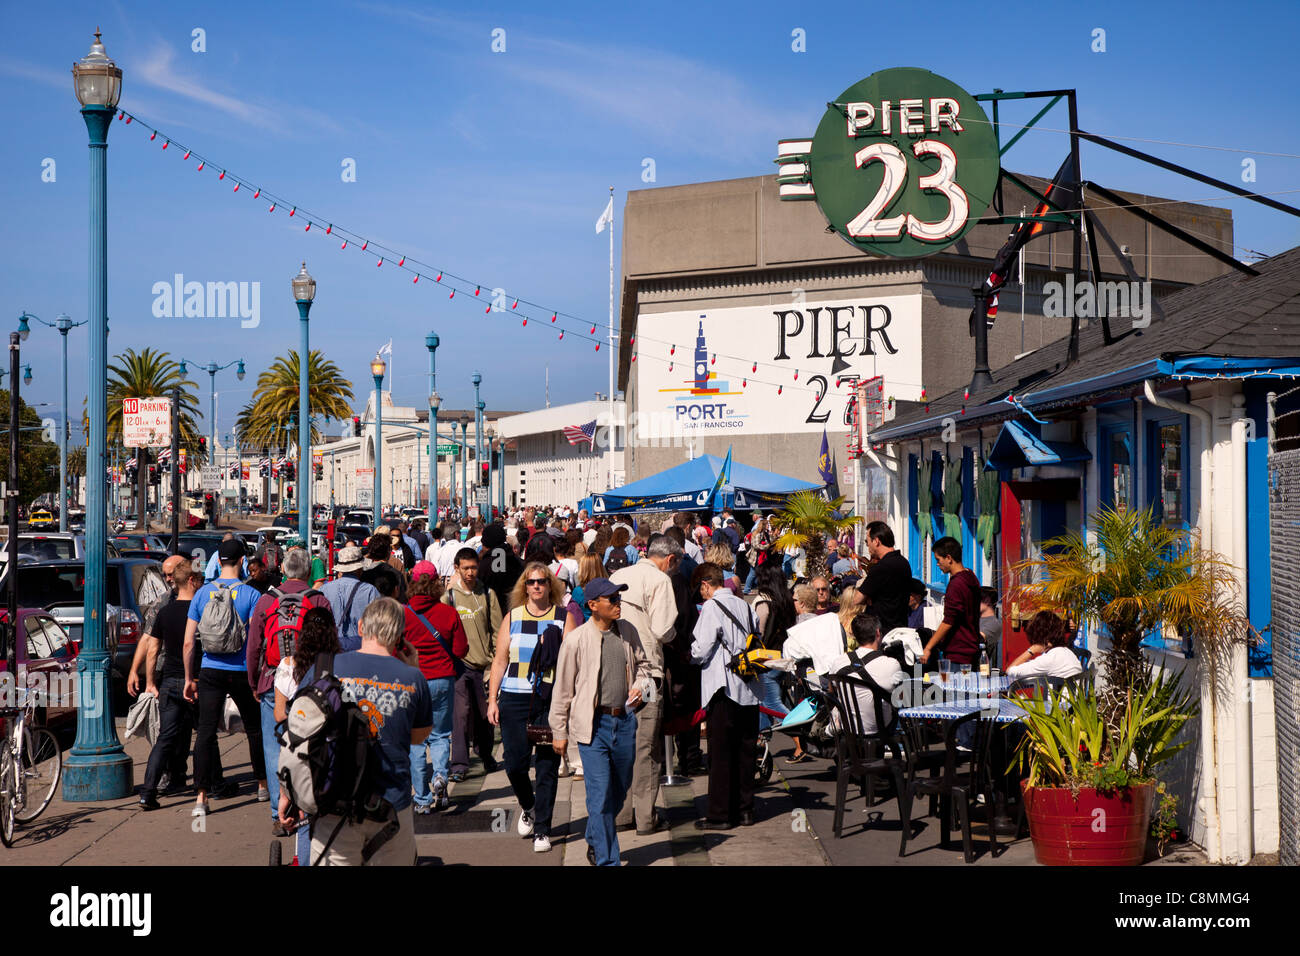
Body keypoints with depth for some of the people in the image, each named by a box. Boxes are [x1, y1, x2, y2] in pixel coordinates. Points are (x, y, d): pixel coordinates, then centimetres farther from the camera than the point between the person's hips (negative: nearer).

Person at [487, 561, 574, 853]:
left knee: (548, 765, -2)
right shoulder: (512, 618, 10)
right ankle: (528, 807, 29)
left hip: (552, 700, -1)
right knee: (514, 763, -1)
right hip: (515, 699, 1)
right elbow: (500, 661, 10)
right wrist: (492, 700, 6)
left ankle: (542, 830, 7)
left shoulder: (563, 617, 6)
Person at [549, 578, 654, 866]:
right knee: (600, 794, -7)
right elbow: (563, 688, -2)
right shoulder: (575, 640, -9)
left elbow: (641, 664, 22)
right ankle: (607, 859, 0)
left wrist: (640, 686, 0)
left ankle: (595, 841, 40)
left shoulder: (628, 632, 5)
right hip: (593, 724, -5)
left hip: (624, 720, 5)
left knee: (619, 791, 16)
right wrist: (559, 731, 1)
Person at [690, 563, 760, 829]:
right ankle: (744, 809, 17)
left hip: (724, 688, -7)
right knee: (745, 750, 12)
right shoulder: (743, 606, 11)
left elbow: (701, 650, -14)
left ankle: (720, 814, 1)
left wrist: (690, 654, 7)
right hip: (749, 688, 7)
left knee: (721, 752, -1)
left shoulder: (711, 607, -10)